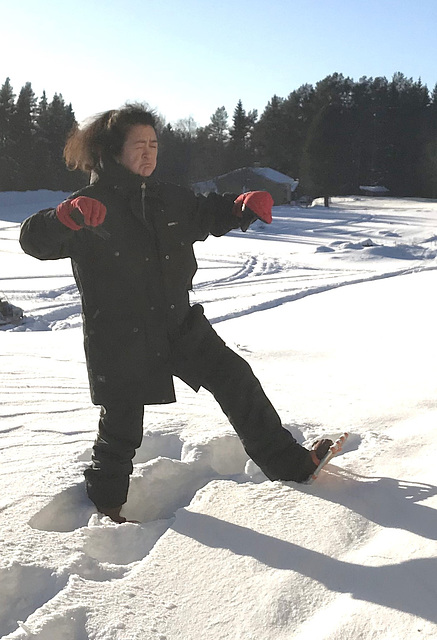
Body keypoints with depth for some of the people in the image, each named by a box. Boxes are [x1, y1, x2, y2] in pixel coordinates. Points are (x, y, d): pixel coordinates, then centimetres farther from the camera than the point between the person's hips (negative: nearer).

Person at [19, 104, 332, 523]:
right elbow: (34, 240, -21)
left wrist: (244, 207, 0)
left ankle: (287, 463, 13)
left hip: (178, 325, 6)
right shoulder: (92, 205, -12)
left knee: (235, 379, 1)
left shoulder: (166, 198, 7)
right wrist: (68, 216, -43)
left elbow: (206, 215, 21)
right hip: (121, 339, -5)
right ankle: (106, 502, 34)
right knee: (121, 428, 7)